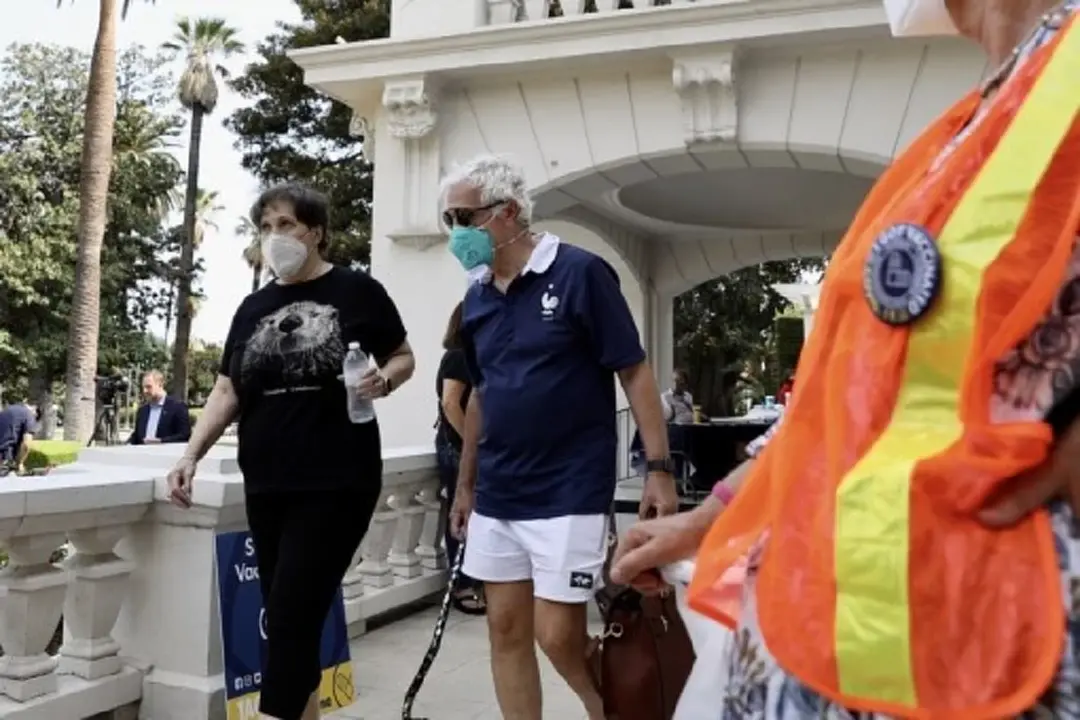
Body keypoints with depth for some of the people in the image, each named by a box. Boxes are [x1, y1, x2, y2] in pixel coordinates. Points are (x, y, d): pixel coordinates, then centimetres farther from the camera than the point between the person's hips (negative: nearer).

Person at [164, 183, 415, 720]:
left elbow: (404, 358, 7)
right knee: (288, 623, 12)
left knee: (291, 619, -7)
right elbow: (227, 392, 11)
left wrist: (383, 381, -15)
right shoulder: (253, 308, 13)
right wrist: (191, 455, -1)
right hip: (266, 487, 5)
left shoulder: (357, 291, 0)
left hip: (337, 485, -5)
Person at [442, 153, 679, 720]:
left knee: (559, 635, -5)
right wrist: (465, 485, 18)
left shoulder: (579, 273, -10)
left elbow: (634, 373, -9)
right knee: (506, 629, 10)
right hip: (497, 496, 6)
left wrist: (659, 468, -14)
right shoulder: (476, 298, 8)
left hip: (569, 492, -6)